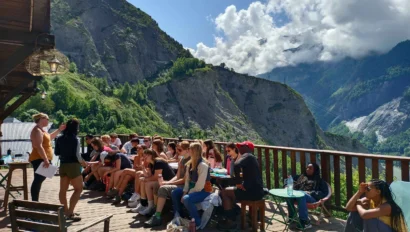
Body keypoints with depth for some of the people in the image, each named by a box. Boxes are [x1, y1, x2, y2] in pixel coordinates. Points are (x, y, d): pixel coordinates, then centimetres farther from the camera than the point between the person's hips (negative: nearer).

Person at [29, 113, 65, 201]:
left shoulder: (41, 130, 18)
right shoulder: (37, 131, -15)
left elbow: (49, 137, 34)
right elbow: (39, 147, -24)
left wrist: (59, 130, 24)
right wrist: (45, 160, -29)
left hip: (42, 159, 11)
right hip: (39, 159, -11)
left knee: (39, 180, 13)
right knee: (38, 180, -10)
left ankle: (35, 202, 20)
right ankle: (34, 202, -8)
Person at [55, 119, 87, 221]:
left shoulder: (60, 138, 4)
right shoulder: (75, 139, -15)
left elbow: (56, 153, 11)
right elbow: (77, 155, -17)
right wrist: (84, 163, 0)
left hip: (63, 165, 7)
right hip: (73, 165, -7)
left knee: (63, 189, 13)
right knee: (79, 188, 2)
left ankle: (65, 211, 25)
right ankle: (70, 213, -5)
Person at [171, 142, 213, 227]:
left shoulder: (203, 165, -24)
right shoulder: (190, 163, 4)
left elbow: (200, 186, -25)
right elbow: (187, 180, 6)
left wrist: (187, 194, -17)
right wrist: (184, 192, -7)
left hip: (203, 191, -9)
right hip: (193, 188, 10)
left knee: (186, 199, -31)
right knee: (175, 193, 7)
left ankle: (197, 222, -12)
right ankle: (177, 216, 16)